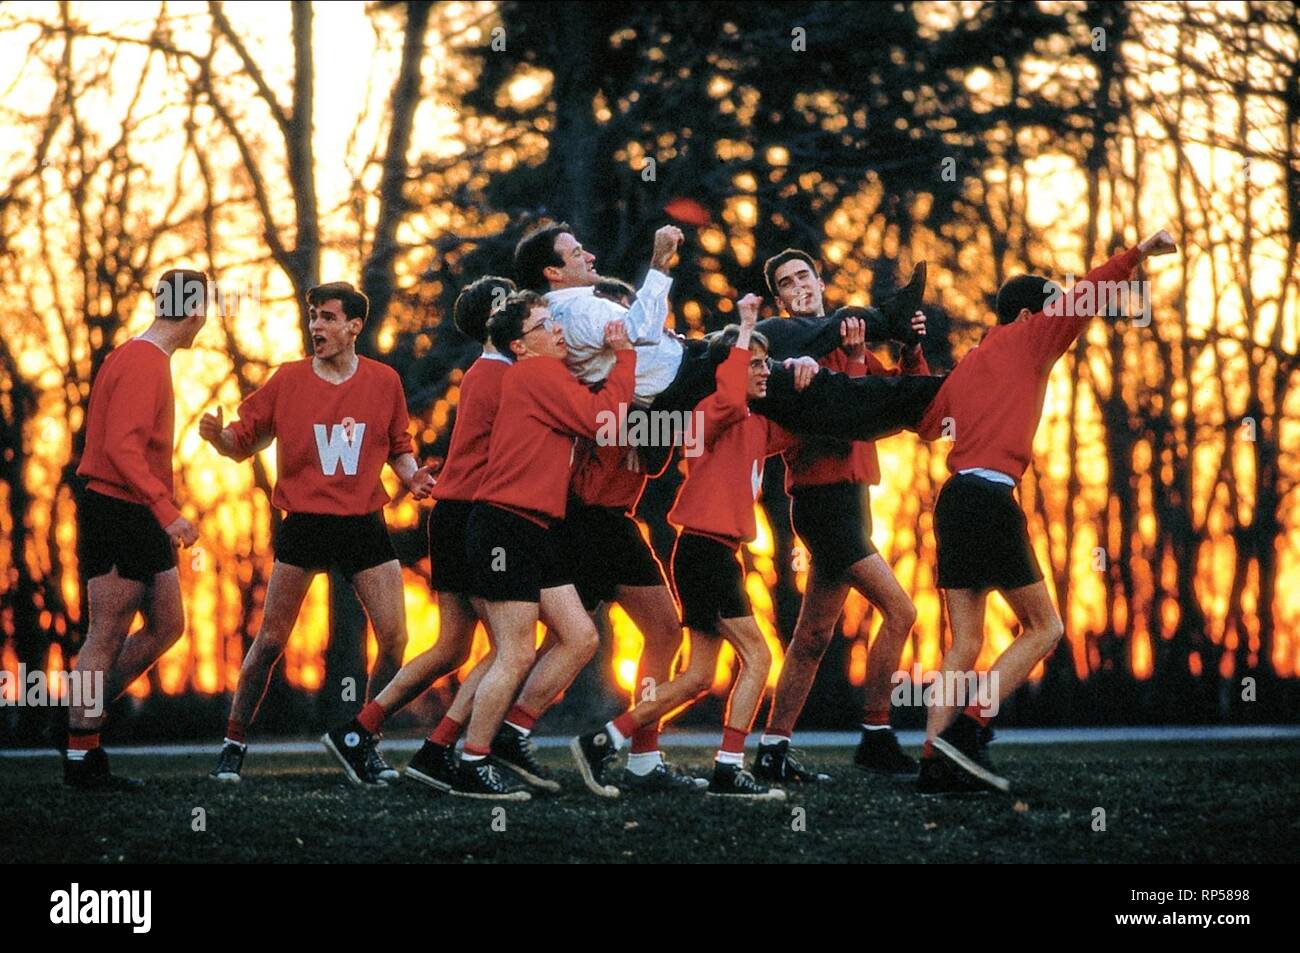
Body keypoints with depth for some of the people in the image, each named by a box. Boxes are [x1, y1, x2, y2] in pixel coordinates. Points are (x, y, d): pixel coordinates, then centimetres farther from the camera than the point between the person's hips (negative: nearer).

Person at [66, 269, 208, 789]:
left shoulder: (150, 360, 16)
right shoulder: (142, 364, -15)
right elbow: (121, 447, -24)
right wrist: (167, 510, -28)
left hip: (140, 519, 10)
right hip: (119, 514, -10)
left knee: (167, 626, 11)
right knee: (108, 637, -5)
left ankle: (84, 716, 17)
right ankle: (80, 757, 1)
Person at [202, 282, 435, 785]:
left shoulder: (385, 381, 4)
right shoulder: (288, 380, 0)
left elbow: (398, 446, 16)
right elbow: (243, 442, 5)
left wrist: (412, 475, -5)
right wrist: (218, 435, -17)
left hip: (364, 525, 2)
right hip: (304, 523, -2)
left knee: (394, 640, -4)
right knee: (270, 642, -2)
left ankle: (361, 742, 13)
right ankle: (233, 745, 9)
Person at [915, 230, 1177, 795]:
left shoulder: (969, 363, 22)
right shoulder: (1026, 337, 5)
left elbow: (925, 423, 21)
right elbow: (1084, 296, -2)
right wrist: (1140, 253, -1)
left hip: (954, 499, 8)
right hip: (992, 498, -8)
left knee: (965, 644, 6)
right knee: (1044, 628, -1)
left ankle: (936, 764, -2)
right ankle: (966, 730, -12)